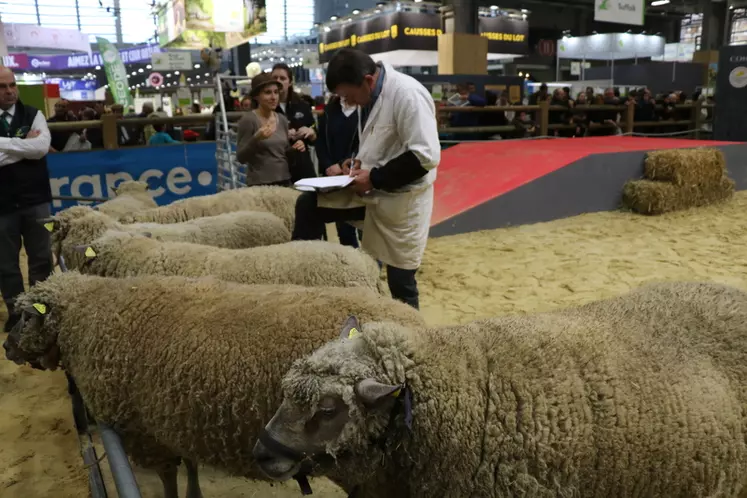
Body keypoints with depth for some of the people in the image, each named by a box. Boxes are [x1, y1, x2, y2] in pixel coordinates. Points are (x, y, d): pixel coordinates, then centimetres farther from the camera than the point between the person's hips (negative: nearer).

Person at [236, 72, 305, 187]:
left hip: (285, 180, 5)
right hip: (260, 184, -5)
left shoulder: (282, 119, 7)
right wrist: (256, 139, -25)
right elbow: (241, 158, -11)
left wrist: (295, 148, -3)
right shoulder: (248, 120, -9)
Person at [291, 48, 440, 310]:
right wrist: (358, 162, 0)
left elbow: (425, 156, -27)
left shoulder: (408, 95, -21)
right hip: (370, 189, 8)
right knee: (307, 204, 0)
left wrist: (374, 177, -23)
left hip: (401, 198, -8)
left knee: (400, 280, 4)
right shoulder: (368, 95, 5)